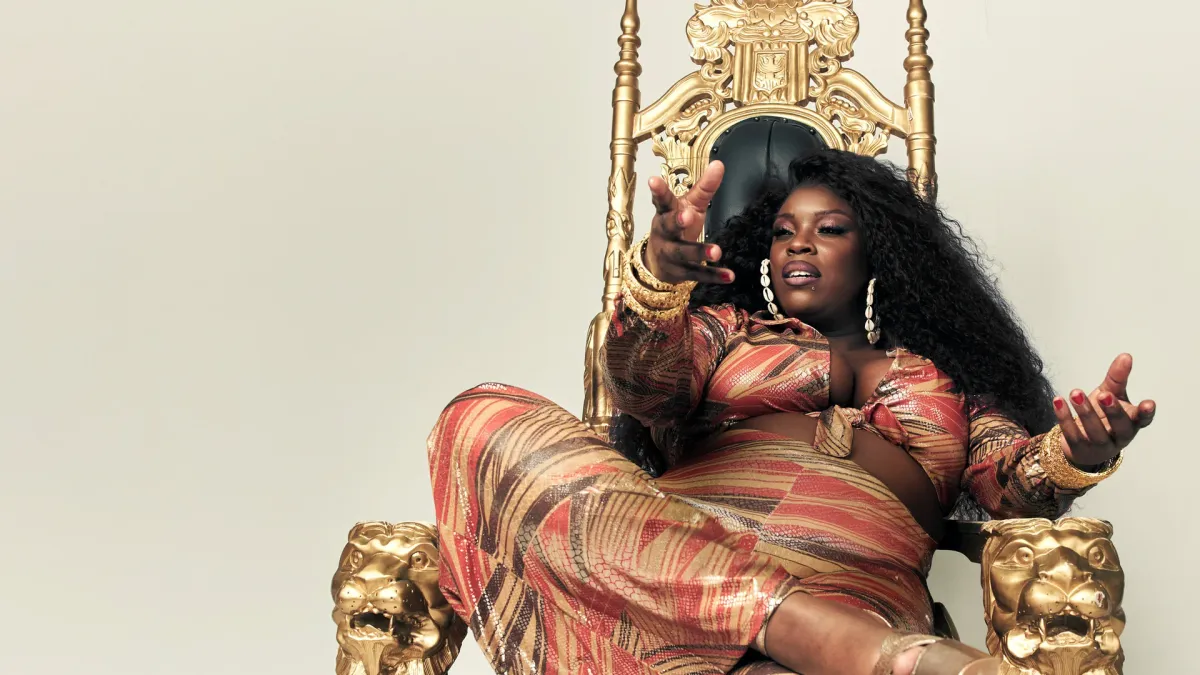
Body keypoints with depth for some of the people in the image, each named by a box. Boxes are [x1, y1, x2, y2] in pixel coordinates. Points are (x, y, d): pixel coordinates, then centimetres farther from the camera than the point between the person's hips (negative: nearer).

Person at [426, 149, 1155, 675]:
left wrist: (1074, 456, -10)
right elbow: (644, 392, 9)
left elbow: (1014, 485, 16)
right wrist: (657, 280, -15)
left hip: (860, 588, -5)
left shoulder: (946, 372, 32)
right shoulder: (725, 325, 31)